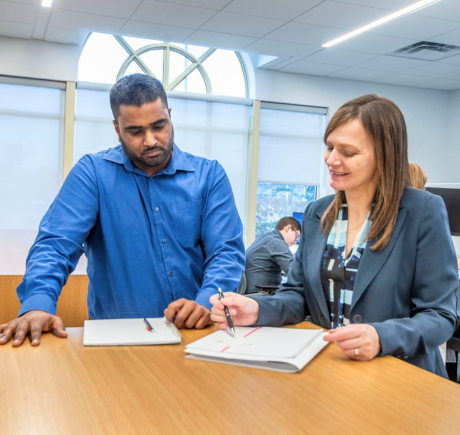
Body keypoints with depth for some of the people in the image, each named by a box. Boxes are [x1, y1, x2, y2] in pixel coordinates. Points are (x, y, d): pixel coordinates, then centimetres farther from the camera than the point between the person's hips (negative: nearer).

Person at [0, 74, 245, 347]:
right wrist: (38, 303, -25)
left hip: (197, 333, 2)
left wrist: (207, 303, -20)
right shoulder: (92, 173, 3)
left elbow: (227, 251, 0)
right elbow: (57, 243, -5)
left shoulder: (209, 175, 6)